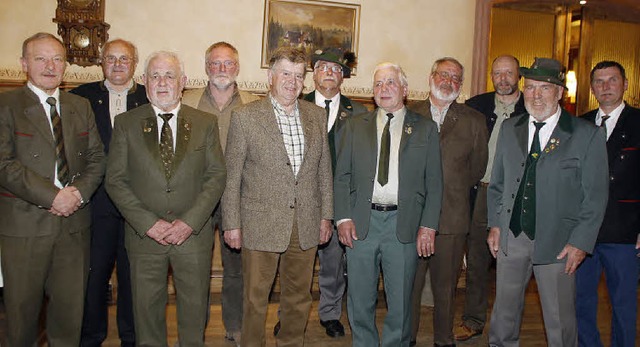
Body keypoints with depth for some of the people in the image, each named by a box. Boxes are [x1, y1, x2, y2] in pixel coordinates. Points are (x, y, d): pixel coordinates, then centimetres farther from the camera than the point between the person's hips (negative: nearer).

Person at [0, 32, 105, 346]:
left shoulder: (81, 107, 12)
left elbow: (96, 158, 8)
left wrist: (79, 192, -9)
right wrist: (52, 196, -18)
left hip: (74, 223, 4)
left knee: (71, 306, 10)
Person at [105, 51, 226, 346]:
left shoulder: (206, 123, 3)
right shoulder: (125, 123, 2)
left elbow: (216, 176, -2)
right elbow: (115, 180, -1)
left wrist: (190, 221, -12)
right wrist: (148, 222, -12)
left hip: (194, 233, 0)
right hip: (144, 234, 0)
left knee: (195, 307, 12)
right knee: (146, 307, 13)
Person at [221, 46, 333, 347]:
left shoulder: (317, 116, 7)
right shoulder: (245, 116, -5)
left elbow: (324, 170, 11)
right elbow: (231, 177, -4)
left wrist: (326, 215, 8)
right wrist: (232, 224, -6)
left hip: (306, 226, 4)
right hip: (261, 226, -3)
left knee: (299, 298, 17)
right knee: (255, 300, 9)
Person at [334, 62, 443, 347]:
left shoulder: (426, 128, 6)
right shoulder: (355, 126, 9)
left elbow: (434, 182, 3)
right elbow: (341, 176, 6)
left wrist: (429, 225, -5)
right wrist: (343, 218, -3)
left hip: (404, 224, -1)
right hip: (361, 221, 1)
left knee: (400, 300, 9)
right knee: (360, 299, 11)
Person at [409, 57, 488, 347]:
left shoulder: (474, 121, 7)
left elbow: (477, 168, 11)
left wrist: (453, 190, 8)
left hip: (452, 217, 0)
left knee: (445, 285, 11)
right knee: (409, 282, 6)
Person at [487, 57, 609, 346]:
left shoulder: (588, 135, -4)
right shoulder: (509, 129, 8)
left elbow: (595, 196, -4)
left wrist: (581, 243, -9)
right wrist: (495, 224, 6)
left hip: (557, 243, -3)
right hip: (511, 237, 3)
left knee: (560, 321, 10)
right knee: (504, 313, 16)